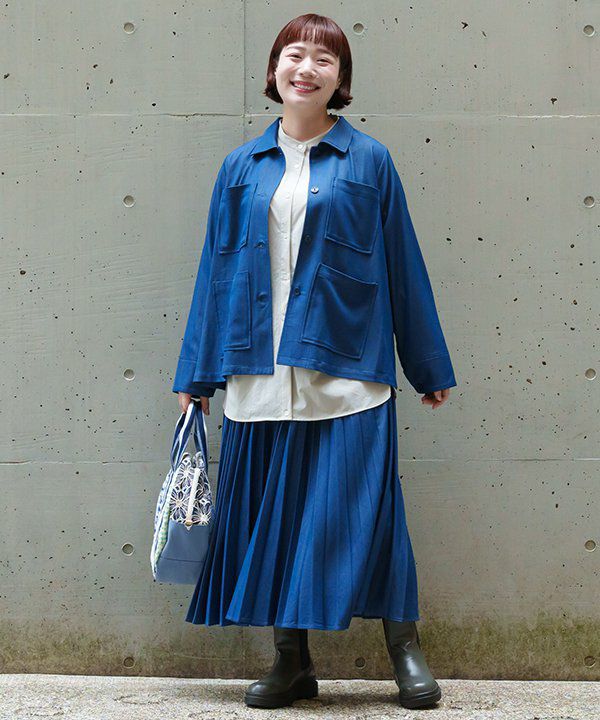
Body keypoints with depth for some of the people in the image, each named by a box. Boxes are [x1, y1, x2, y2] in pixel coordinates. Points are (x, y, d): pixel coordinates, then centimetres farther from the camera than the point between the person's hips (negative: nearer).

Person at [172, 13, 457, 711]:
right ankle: (291, 660, 17)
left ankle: (405, 647, 12)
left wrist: (430, 367, 7)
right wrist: (197, 374, 12)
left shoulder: (369, 161, 5)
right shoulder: (241, 167, 11)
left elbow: (403, 267, 6)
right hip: (260, 376, 3)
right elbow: (217, 269, 13)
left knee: (363, 504, -4)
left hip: (347, 371, -3)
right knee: (273, 512, 6)